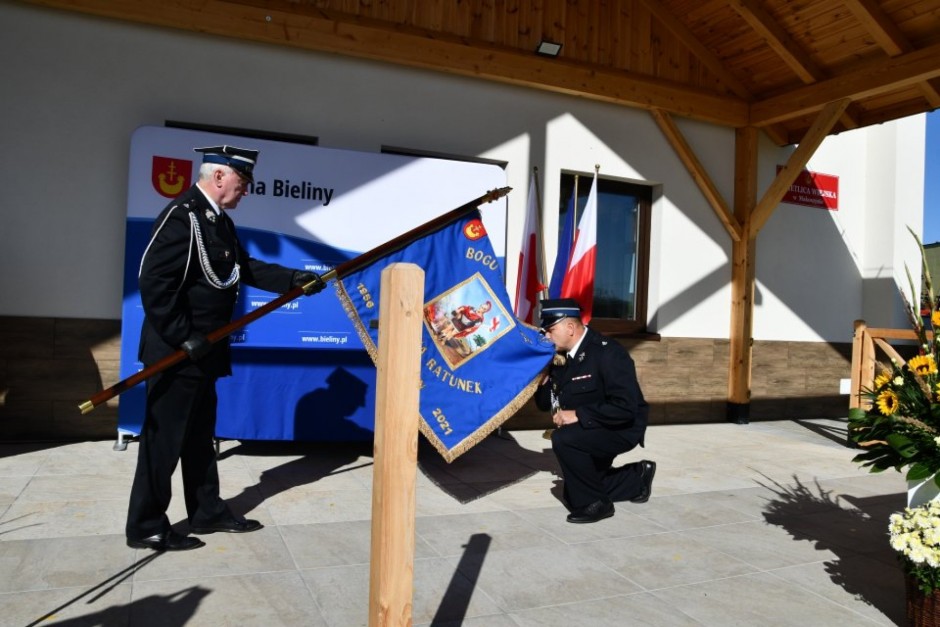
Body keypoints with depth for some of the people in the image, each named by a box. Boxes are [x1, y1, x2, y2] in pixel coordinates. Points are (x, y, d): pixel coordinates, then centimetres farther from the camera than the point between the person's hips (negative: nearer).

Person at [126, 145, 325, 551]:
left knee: (200, 434, 18)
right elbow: (154, 283, -23)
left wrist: (293, 279, 5)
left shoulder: (219, 220, 11)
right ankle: (145, 527, 16)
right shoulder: (182, 215, -18)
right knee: (164, 438, 1)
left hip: (202, 349, 10)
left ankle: (208, 511, 31)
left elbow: (246, 268, 15)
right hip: (176, 350, -10)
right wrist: (182, 338, -22)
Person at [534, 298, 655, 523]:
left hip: (620, 429, -9)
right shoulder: (560, 356, -3)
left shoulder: (608, 353, -25)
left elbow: (625, 408, -33)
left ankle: (594, 504, -12)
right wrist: (543, 379, -17)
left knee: (563, 439, -33)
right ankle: (637, 478, 33)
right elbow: (545, 404, 3)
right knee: (574, 493, 18)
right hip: (589, 430, 9)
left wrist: (578, 415, -32)